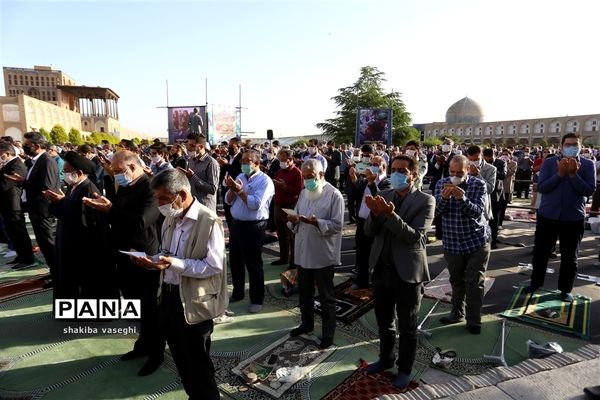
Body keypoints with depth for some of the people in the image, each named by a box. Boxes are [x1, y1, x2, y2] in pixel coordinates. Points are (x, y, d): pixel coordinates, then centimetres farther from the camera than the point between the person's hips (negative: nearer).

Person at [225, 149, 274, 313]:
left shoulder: (264, 181, -12)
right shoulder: (240, 177, 9)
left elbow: (256, 204, -24)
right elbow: (229, 201, 6)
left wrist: (239, 190, -19)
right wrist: (231, 188, -12)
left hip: (253, 227, -7)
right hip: (236, 224, 7)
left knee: (253, 264, 3)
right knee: (235, 261, 18)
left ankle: (257, 299, 19)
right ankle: (238, 293, 37)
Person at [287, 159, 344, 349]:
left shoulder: (334, 195, -13)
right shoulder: (304, 192, 10)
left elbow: (337, 225, -17)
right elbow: (296, 216, 12)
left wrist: (316, 222, -30)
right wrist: (293, 220, -10)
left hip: (323, 254, -7)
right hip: (303, 252, 7)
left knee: (326, 297, 9)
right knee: (304, 292, 21)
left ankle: (328, 332, 25)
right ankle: (307, 323, 41)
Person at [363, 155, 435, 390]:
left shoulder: (425, 201, -11)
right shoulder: (384, 195, 3)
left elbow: (414, 236, -22)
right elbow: (369, 232, -2)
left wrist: (390, 214, -33)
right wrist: (375, 213, -22)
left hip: (407, 272, -4)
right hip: (381, 269, 5)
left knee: (407, 327, 14)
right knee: (384, 322, 22)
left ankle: (404, 369, 34)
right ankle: (386, 358, 44)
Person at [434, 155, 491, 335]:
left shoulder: (479, 184, -9)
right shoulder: (442, 184, -4)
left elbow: (477, 212, -20)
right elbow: (437, 212, -12)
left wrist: (462, 198, -36)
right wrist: (444, 197, -32)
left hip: (477, 241, -2)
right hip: (452, 243, 2)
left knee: (474, 282, 4)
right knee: (456, 280, 17)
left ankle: (474, 320, 18)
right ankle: (457, 313, 34)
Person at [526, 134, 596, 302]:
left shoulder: (588, 165, -2)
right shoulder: (549, 163, -2)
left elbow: (589, 190, -12)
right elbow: (541, 187, -11)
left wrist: (573, 174, -21)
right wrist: (560, 174, -20)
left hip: (574, 218, 0)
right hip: (547, 215, 0)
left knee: (569, 256, 11)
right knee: (540, 252, 10)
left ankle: (565, 289, 26)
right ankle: (535, 283, 28)